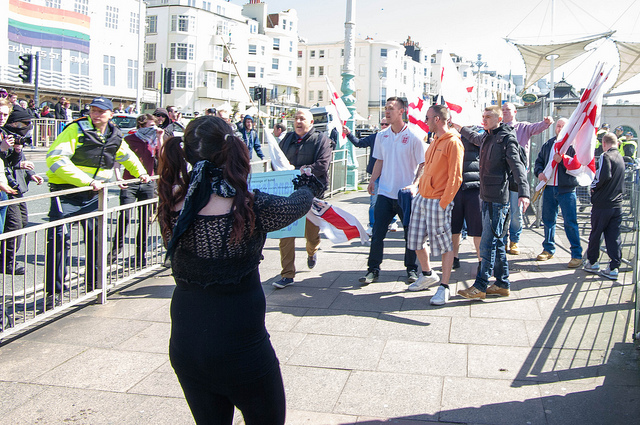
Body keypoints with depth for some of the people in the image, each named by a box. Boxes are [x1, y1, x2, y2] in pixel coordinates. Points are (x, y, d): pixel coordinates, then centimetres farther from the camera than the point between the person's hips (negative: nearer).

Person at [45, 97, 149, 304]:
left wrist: (141, 173, 25)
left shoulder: (114, 136, 7)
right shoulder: (77, 130, -12)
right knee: (59, 239, -10)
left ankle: (93, 283, 26)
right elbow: (55, 158, -23)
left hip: (93, 194, 6)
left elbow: (127, 155, 31)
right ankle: (53, 290, 0)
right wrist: (86, 180, -28)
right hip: (66, 192, -6)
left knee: (95, 237, 10)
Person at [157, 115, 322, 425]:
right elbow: (297, 205, -1)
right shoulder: (250, 206, -20)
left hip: (184, 344, 5)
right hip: (240, 348, -4)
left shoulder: (172, 203, -9)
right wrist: (308, 188, 23)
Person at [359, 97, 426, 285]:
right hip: (385, 193, 4)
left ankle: (411, 269, 23)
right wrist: (372, 180, 6)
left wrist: (414, 185, -18)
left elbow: (423, 164, -6)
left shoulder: (413, 136, -7)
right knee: (377, 232, 3)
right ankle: (373, 269, 13)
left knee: (410, 234, 8)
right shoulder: (381, 135, 7)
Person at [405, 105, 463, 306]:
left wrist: (444, 203, -17)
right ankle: (428, 275, 33)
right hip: (422, 198, 9)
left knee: (445, 245, -1)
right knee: (416, 241, 13)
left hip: (438, 201, -9)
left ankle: (444, 287, 7)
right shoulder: (435, 141, 16)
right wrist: (419, 187, 15)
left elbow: (455, 177, -16)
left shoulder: (453, 143, -12)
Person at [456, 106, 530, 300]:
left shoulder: (507, 138, -11)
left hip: (498, 198, -9)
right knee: (497, 242, 12)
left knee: (488, 243, -7)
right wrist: (458, 127, 53)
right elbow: (473, 137, 40)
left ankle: (480, 287, -3)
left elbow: (517, 166, -22)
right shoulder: (486, 137, 14)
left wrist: (523, 192, -34)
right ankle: (502, 284, 20)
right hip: (486, 196, 9)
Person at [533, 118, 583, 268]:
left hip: (566, 189, -5)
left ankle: (577, 254, 0)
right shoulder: (547, 145, 14)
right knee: (548, 220, 12)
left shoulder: (573, 145, -1)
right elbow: (539, 161, 17)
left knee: (570, 222, -6)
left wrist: (563, 159, -20)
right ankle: (548, 249, 26)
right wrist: (539, 172, -3)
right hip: (549, 188, 5)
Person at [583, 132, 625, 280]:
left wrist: (593, 186, -7)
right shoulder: (620, 158, 12)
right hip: (617, 204, 6)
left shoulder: (606, 156, -11)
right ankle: (614, 268, 4)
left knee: (595, 234, 9)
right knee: (614, 236, 6)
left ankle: (592, 262, 21)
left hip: (602, 204, -6)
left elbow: (604, 176, -24)